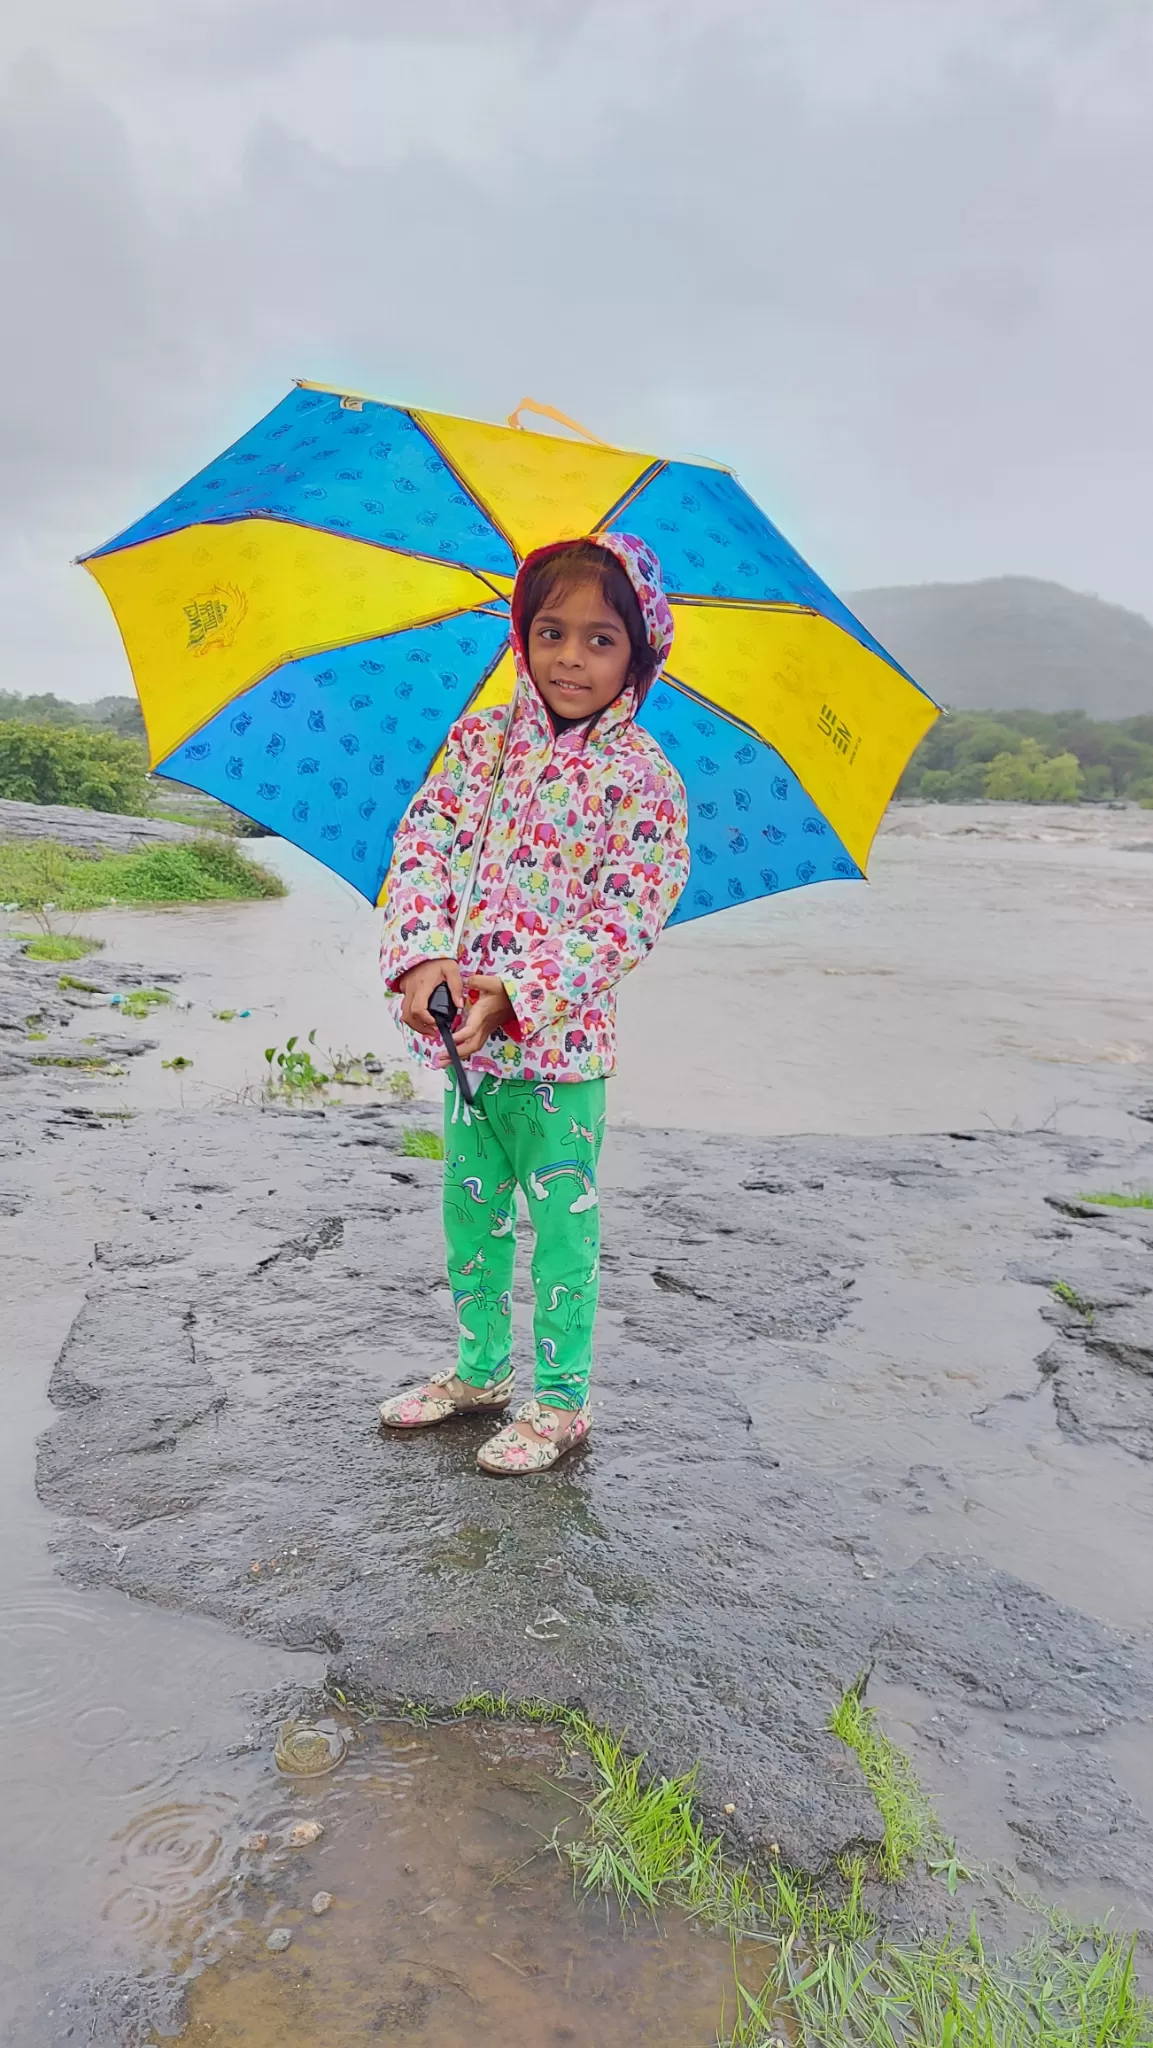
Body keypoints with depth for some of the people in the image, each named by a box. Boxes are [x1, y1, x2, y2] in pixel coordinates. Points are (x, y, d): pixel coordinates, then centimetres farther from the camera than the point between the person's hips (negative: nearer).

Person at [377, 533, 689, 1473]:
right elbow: (423, 845, -1)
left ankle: (561, 1397, 24)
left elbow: (628, 918, -13)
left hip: (562, 1038, -5)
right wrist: (424, 956, -19)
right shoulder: (480, 740, 5)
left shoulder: (643, 778, -8)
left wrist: (518, 992, -22)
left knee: (561, 1217, 5)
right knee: (471, 1209, 17)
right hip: (463, 1033, 5)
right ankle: (482, 1367, 37)